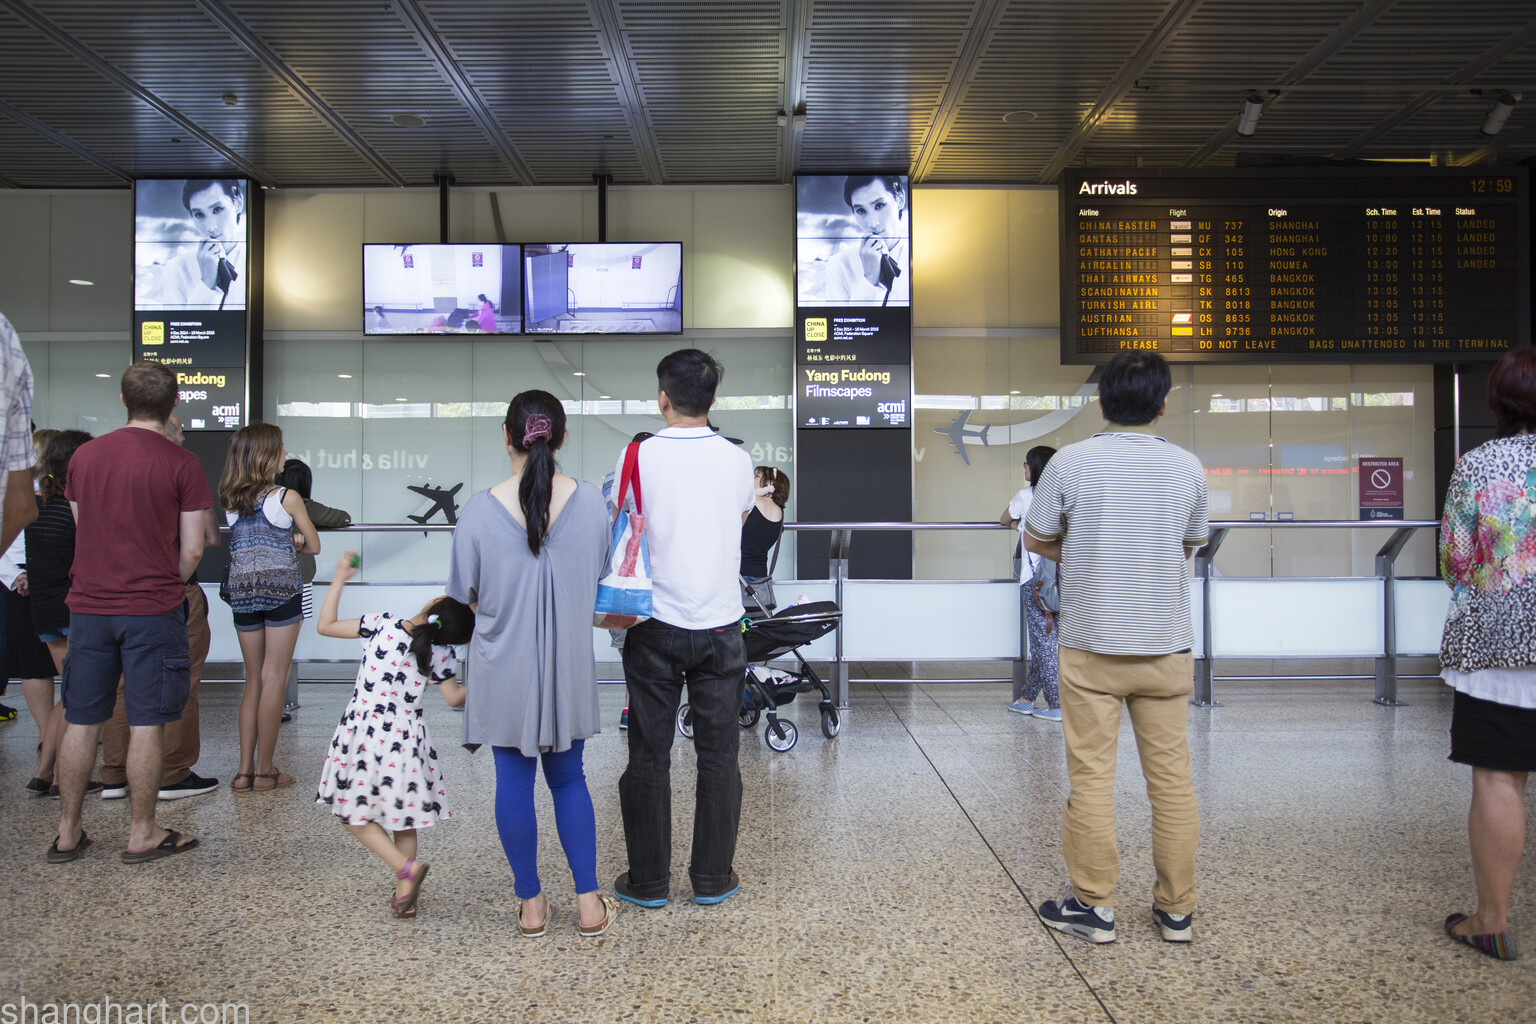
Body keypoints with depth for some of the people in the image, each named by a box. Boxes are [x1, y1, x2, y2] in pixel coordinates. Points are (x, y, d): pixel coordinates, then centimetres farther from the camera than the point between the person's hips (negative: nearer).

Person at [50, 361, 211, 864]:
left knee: (81, 721, 12)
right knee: (146, 723, 3)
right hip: (152, 610, -4)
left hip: (88, 605, 5)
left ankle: (67, 833, 21)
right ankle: (142, 834, 11)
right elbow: (192, 548, -7)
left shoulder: (84, 455, 6)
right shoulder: (181, 464, -8)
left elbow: (82, 529, 15)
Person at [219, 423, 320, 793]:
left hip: (241, 592, 5)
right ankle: (264, 771, 4)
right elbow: (314, 546, 0)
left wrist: (287, 537, 5)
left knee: (253, 680, 13)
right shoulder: (287, 497, -8)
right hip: (281, 589, -5)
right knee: (274, 679, 1)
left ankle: (244, 769, 11)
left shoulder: (229, 500, 6)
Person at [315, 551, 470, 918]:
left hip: (363, 731, -2)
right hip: (406, 737, 2)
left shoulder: (382, 626, -10)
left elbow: (325, 625, 0)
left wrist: (338, 579, 7)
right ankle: (404, 894, 18)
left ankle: (406, 868, -6)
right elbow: (455, 698, -1)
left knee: (355, 813, 10)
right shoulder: (441, 653, -7)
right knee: (402, 819, 15)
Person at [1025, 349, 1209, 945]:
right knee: (1172, 776, 10)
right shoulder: (1187, 467, 0)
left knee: (1091, 776, 6)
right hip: (1167, 648, 3)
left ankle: (1093, 906, 15)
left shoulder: (1071, 462, -8)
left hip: (1091, 646, -2)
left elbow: (1036, 541, 3)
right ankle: (1176, 910, 21)